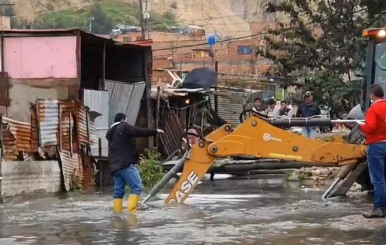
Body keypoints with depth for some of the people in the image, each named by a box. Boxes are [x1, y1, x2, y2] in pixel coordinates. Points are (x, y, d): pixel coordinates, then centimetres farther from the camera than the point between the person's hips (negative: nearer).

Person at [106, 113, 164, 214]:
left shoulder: (111, 132, 26)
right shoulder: (124, 127, 0)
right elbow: (139, 132, -7)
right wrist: (155, 131, 0)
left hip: (114, 165, 9)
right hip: (126, 164, -9)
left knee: (118, 190, 9)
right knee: (137, 186, -14)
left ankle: (117, 212, 4)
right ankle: (131, 210, -26)